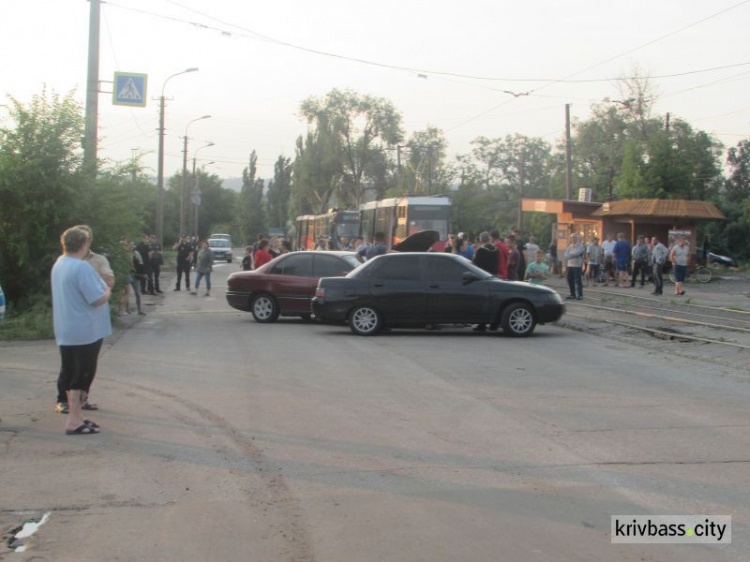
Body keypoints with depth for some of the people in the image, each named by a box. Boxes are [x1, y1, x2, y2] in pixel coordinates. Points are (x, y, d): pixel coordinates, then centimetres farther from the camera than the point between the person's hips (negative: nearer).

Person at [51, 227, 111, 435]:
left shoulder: (58, 265, 9)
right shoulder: (81, 267, -21)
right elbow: (98, 299, -22)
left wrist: (102, 288, 17)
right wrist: (107, 291, -2)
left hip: (65, 332, 9)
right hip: (85, 332, -9)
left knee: (70, 375, 14)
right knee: (82, 375, -2)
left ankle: (76, 416, 23)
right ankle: (74, 421, 1)